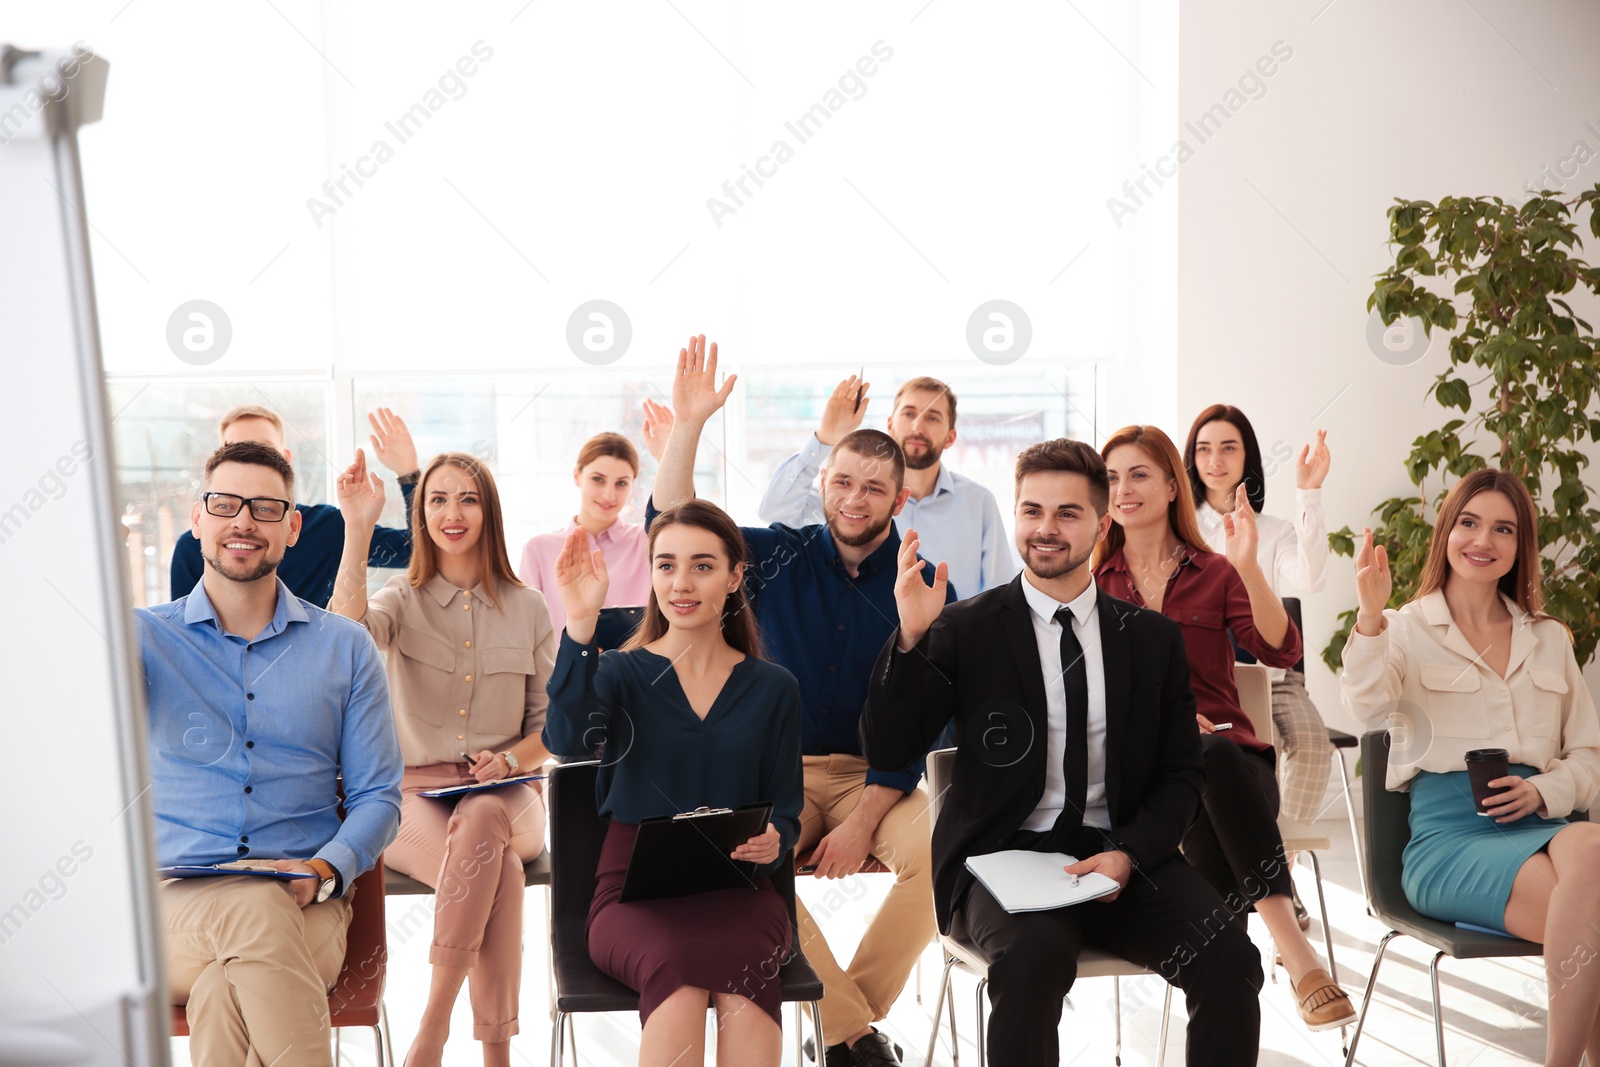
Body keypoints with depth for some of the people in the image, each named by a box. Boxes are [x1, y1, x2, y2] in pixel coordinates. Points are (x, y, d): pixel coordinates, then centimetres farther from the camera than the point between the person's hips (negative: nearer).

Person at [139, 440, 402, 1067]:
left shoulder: (345, 648, 11)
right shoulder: (144, 637, 10)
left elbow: (378, 796, 9)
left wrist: (326, 869, -10)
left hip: (304, 911, 0)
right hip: (172, 905, 0)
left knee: (222, 992, -34)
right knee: (259, 910, -35)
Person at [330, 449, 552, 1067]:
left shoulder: (527, 607, 11)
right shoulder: (403, 600, 6)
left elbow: (552, 723, 13)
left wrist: (510, 760, -8)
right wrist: (359, 529, -25)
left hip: (503, 800, 1)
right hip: (415, 796, -1)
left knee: (480, 820, -36)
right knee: (497, 867, -34)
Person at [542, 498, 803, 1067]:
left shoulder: (773, 688, 11)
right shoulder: (621, 672, 7)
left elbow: (785, 812, 13)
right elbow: (569, 738, -16)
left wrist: (772, 842, -11)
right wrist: (580, 626, -24)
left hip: (737, 892, 1)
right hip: (634, 891, -1)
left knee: (743, 963, -34)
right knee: (675, 961, -35)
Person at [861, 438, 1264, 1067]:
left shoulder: (1153, 638, 11)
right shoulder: (964, 630, 2)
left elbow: (1181, 773, 12)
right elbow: (888, 750, -5)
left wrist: (1129, 853, -7)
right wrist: (911, 637, -19)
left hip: (1119, 857, 3)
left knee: (1229, 957, -22)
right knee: (1035, 952, -34)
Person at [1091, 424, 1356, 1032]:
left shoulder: (1214, 574, 13)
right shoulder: (1091, 580, 13)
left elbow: (1281, 651, -5)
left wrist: (1249, 568, -19)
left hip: (1223, 752, 1)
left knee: (1214, 757, -37)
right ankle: (1292, 948, -40)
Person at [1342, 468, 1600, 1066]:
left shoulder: (1549, 639, 22)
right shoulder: (1408, 629, 9)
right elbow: (1370, 708, -13)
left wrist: (1545, 791, -2)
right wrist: (1371, 618, -31)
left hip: (1536, 825, 3)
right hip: (1448, 832, -3)